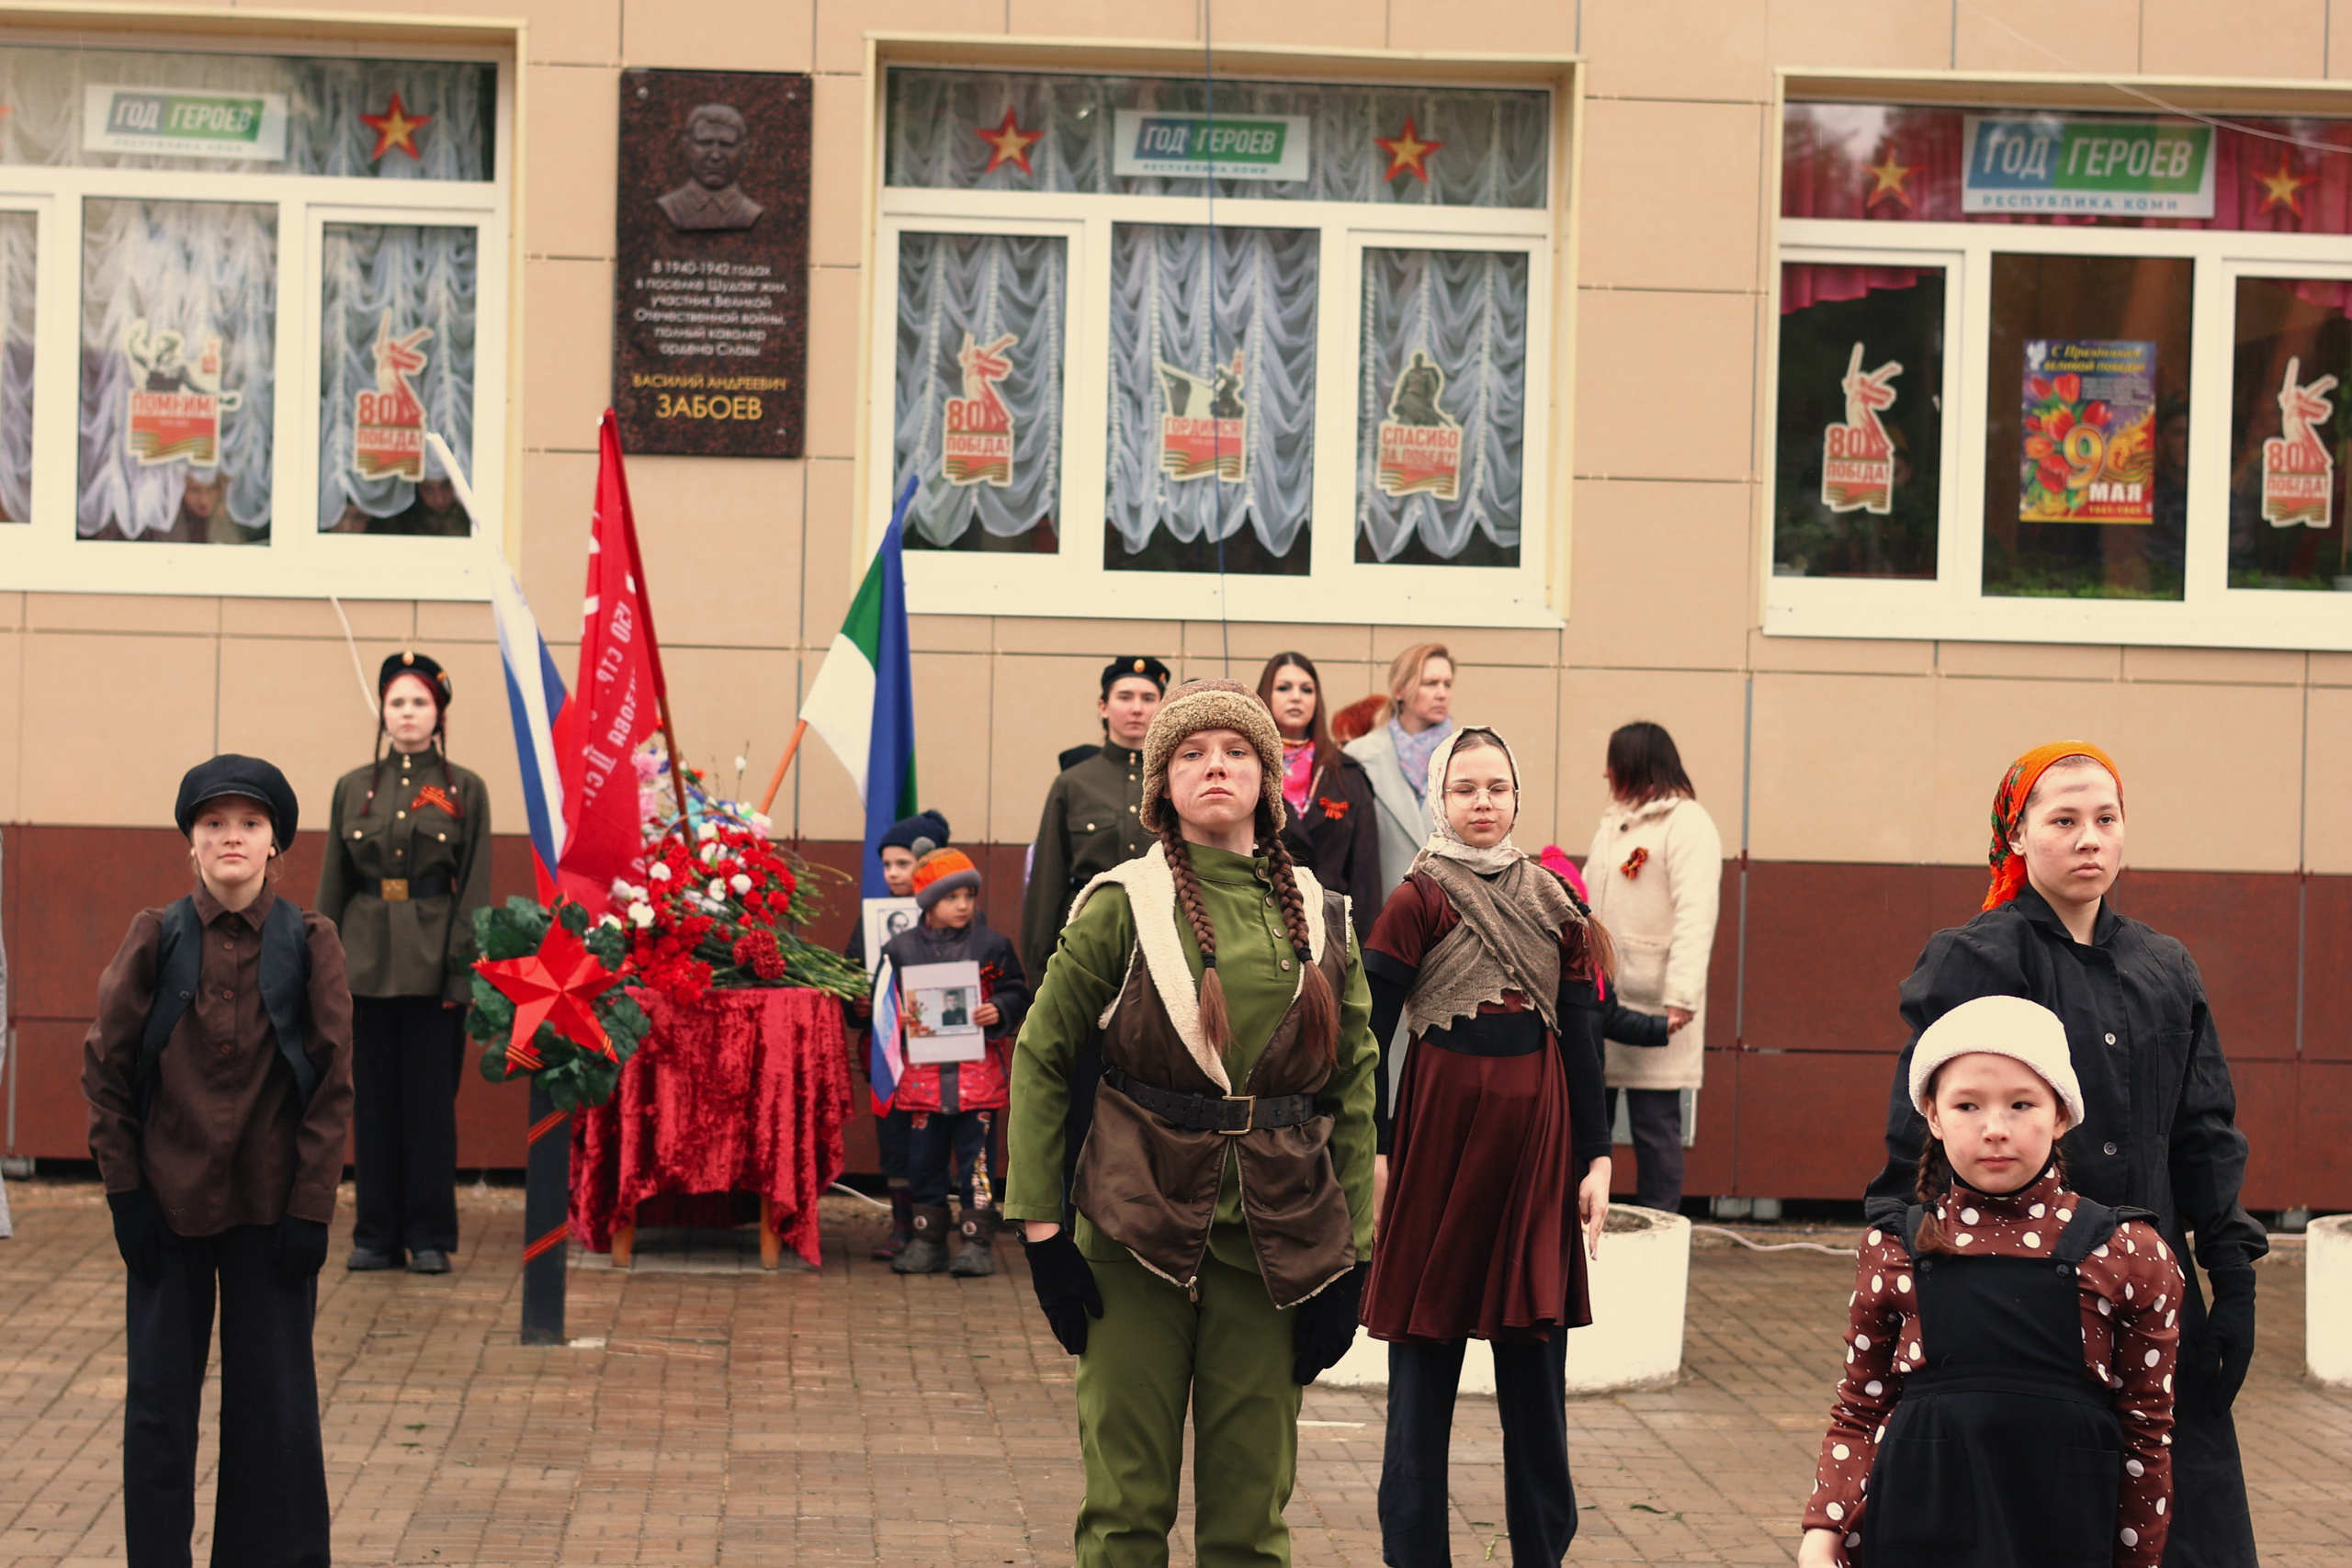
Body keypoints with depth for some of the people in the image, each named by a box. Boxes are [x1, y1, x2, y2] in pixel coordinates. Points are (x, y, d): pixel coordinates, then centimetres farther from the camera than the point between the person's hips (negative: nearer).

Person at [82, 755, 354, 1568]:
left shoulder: (310, 942, -4)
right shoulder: (156, 937, -2)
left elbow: (333, 1083, -2)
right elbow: (105, 1067, 2)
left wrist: (311, 1205, -7)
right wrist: (126, 1190, -3)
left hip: (272, 1208, -1)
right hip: (168, 1201, 1)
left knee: (275, 1403, 5)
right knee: (159, 1402, 6)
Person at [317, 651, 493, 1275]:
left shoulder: (465, 790, 3)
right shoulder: (353, 788, 9)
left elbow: (475, 888, 0)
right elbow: (333, 884, 10)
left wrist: (463, 969, -8)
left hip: (432, 962, -2)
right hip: (369, 960, 2)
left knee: (432, 1099, 1)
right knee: (373, 1099, 5)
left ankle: (430, 1236, 8)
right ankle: (377, 1234, 13)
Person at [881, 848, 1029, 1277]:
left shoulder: (992, 946, 3)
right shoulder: (900, 949, 6)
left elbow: (1017, 992, 7)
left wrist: (999, 1012, -12)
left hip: (978, 1075, -2)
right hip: (923, 1075, 2)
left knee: (975, 1159, -1)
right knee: (924, 1160, 7)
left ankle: (977, 1242, 5)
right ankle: (926, 1241, 17)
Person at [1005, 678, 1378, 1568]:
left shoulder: (1319, 919, 7)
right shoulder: (1122, 906, -2)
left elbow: (1355, 1086, 9)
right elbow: (1040, 1059, 0)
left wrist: (1349, 1256, 4)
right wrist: (1041, 1227, -5)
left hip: (1272, 1246, 3)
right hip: (1138, 1234, -2)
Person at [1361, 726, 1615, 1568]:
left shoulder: (1554, 902, 8)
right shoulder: (1418, 900, -3)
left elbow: (1582, 1033, 9)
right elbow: (1370, 1031, -5)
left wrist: (1596, 1156, 5)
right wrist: (1374, 1152, -10)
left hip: (1536, 1132, 3)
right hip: (1441, 1126, -3)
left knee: (1536, 1357, 6)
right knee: (1426, 1350, 4)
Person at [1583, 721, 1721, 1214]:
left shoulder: (1687, 824, -8)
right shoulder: (1614, 821, 19)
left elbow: (1696, 915, -18)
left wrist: (1681, 996, -26)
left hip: (1651, 1004, -8)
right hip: (1598, 998, 8)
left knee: (1654, 1126, -3)